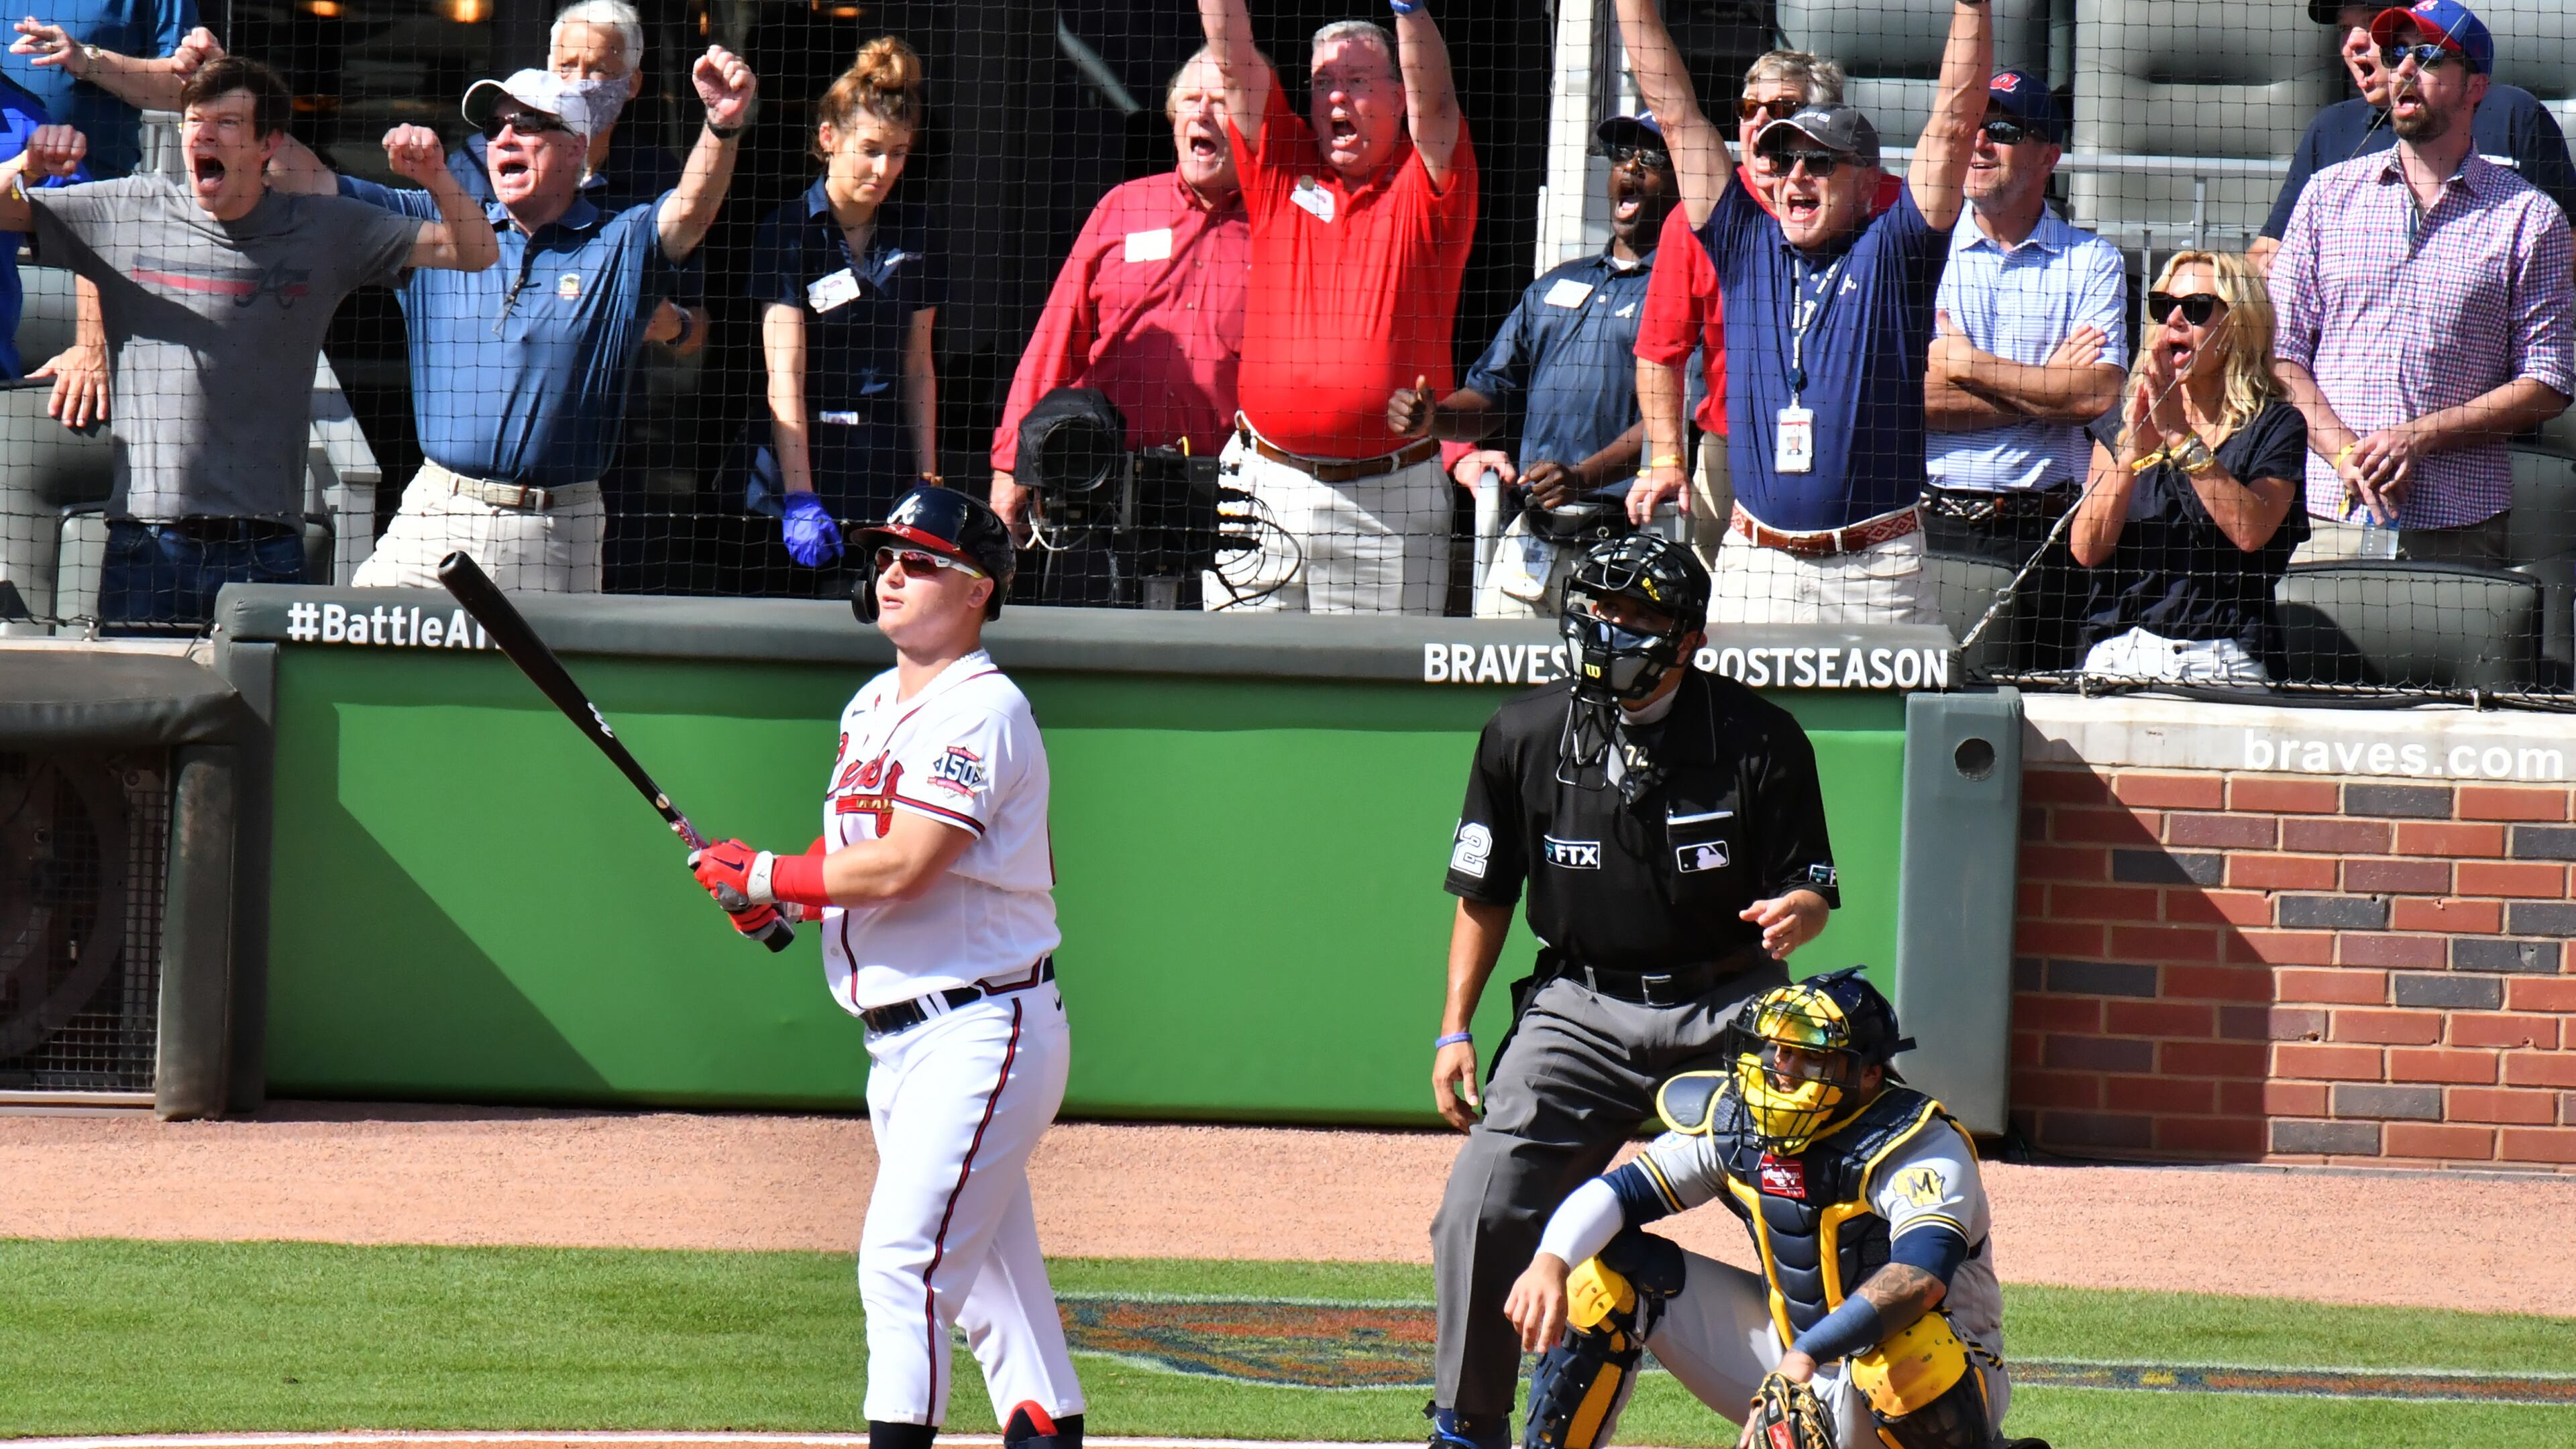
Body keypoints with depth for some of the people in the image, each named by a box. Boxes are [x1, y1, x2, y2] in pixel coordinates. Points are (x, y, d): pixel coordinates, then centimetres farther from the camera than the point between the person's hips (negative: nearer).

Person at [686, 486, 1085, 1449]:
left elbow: (903, 866, -23)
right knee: (987, 1278, 12)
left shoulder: (982, 711, -14)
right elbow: (860, 857, 22)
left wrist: (763, 876, -13)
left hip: (982, 1033, -10)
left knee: (903, 1264, -17)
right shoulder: (872, 708, 16)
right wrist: (779, 898, 1)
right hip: (900, 1037, 10)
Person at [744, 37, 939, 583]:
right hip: (803, 467, -4)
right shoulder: (789, 232, -5)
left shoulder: (912, 232, 9)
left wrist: (929, 479, 7)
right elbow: (785, 378, -12)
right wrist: (800, 498, -19)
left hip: (889, 476, 4)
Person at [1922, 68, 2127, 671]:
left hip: (2041, 529, 0)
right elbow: (1903, 398, -5)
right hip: (1932, 522, 0)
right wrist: (2044, 385, -5)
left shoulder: (2091, 262, 7)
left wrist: (1969, 366, -5)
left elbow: (2096, 395, -7)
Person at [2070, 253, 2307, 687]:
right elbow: (2086, 550, 4)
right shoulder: (2117, 428, 16)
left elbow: (2251, 532, -10)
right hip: (2117, 656, 2)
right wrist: (2133, 451, -9)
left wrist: (2180, 437, -12)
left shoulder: (2275, 426, 8)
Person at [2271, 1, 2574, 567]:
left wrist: (2420, 438, -10)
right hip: (2332, 516, 2)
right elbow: (2283, 350, 9)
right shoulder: (2330, 193, 13)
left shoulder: (2530, 218, 6)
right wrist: (2345, 453, -8)